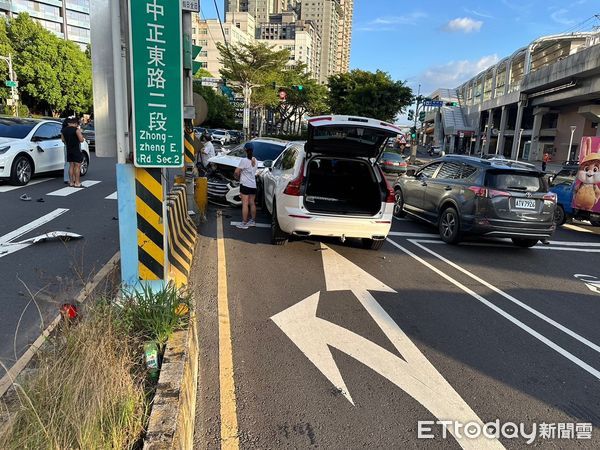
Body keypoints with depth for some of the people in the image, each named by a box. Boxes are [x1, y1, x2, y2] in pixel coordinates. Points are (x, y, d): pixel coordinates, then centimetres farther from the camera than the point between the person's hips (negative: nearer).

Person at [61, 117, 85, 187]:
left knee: (71, 166, 12)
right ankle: (77, 183, -5)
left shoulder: (63, 130, 9)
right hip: (76, 150, -7)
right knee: (77, 166, -3)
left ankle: (71, 182, 14)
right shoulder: (76, 129, -13)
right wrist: (81, 136, 4)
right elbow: (81, 140, -16)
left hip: (68, 150, 7)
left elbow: (63, 140, 15)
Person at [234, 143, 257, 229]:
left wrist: (238, 177, 7)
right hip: (253, 185, 7)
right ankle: (253, 221, 23)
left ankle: (244, 223, -4)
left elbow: (237, 172, -13)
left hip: (245, 184, -7)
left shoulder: (244, 160, -14)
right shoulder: (255, 160, 8)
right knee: (252, 203, 14)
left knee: (245, 204, -5)